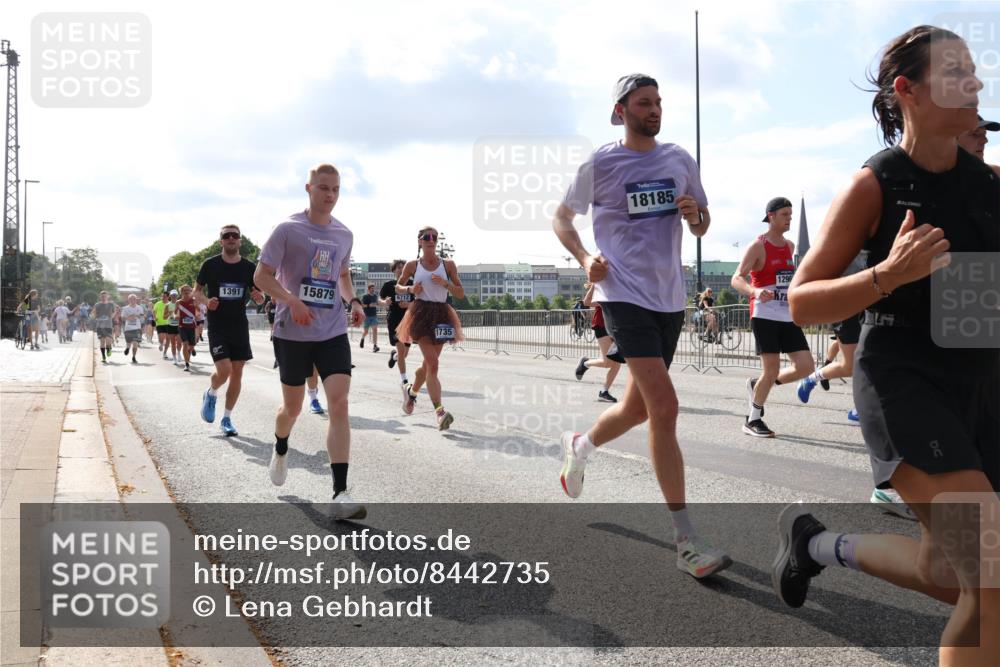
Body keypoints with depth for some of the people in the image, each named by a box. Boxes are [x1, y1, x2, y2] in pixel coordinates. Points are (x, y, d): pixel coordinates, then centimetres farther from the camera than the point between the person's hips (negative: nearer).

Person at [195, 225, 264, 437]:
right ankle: (210, 394, 19)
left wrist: (258, 296, -14)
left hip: (240, 326, 3)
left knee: (237, 373, 3)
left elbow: (259, 297, 10)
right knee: (224, 370, -15)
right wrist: (206, 301, -15)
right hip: (217, 326, -3)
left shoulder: (249, 268, 2)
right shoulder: (210, 265, -3)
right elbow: (197, 291, 7)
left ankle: (226, 419, 17)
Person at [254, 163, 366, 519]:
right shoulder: (288, 229, -5)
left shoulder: (344, 234, 9)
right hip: (292, 332, -2)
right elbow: (262, 275, -6)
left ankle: (340, 494, -14)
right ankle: (281, 449, 48)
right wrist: (292, 300, -23)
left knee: (339, 403, -13)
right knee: (292, 406, 11)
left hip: (333, 332, 3)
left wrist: (353, 300, 6)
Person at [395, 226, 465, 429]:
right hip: (421, 314, -3)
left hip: (441, 315, 3)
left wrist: (445, 283, -13)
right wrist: (410, 289, -4)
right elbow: (398, 286, 17)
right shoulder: (412, 265, 3)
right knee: (433, 363, -17)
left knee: (428, 364, 14)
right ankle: (440, 411, -21)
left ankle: (412, 392, 44)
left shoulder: (448, 264, 4)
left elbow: (461, 293, 4)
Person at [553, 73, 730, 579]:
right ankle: (686, 541, -12)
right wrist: (585, 258, -7)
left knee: (638, 408, 13)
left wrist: (694, 215, -7)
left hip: (669, 298, 6)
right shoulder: (600, 165, -2)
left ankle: (581, 446, 47)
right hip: (624, 295, -5)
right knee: (664, 406, -17)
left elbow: (702, 227, 17)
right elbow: (561, 218, 10)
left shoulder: (680, 160, 10)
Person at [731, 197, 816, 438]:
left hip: (788, 316, 7)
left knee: (806, 366, -1)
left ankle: (756, 385, 20)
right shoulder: (758, 246, -8)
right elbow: (736, 279, -18)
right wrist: (755, 291, -36)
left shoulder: (790, 246, 14)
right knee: (772, 370, -8)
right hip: (764, 316, -7)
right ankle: (752, 420, 9)